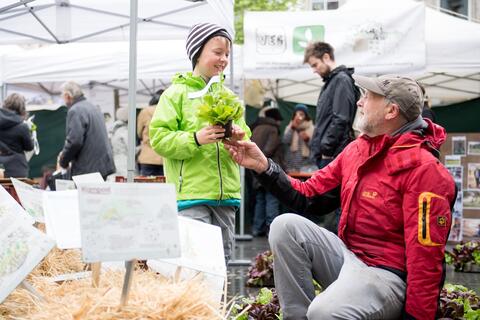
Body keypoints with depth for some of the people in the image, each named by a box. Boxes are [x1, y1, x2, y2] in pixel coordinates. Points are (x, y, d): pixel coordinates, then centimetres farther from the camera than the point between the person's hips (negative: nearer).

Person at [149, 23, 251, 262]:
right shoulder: (177, 93, 0)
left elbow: (245, 135, 19)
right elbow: (158, 137, -8)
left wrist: (239, 140, -5)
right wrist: (195, 139, -21)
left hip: (226, 195, 6)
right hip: (191, 195, -6)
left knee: (221, 258, 10)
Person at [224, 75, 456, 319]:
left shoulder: (423, 169, -16)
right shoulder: (355, 149, 10)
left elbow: (425, 256, -18)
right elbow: (307, 196, 12)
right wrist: (263, 166, 3)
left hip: (387, 275, -8)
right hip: (346, 256, 8)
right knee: (285, 225, -9)